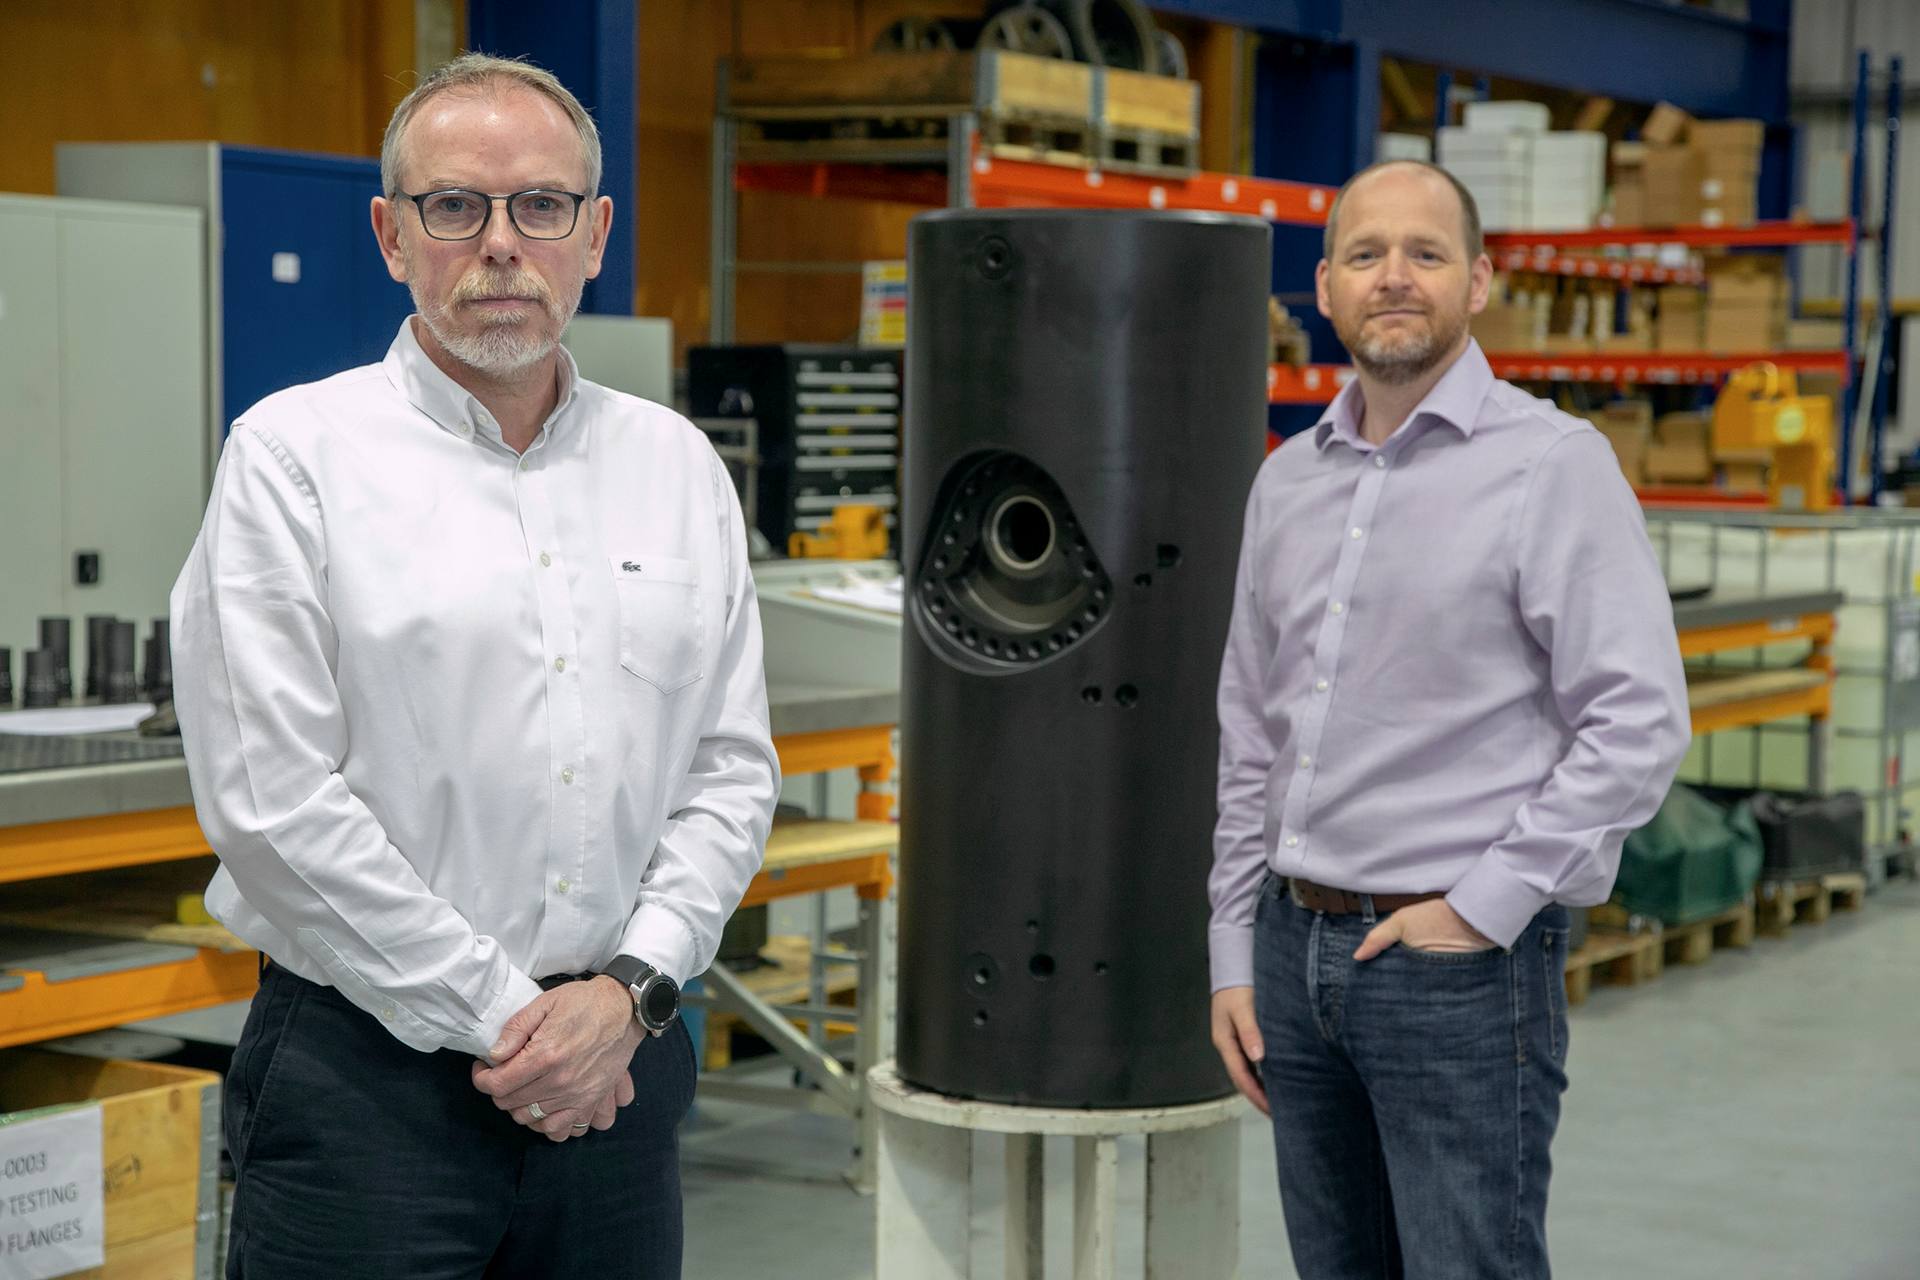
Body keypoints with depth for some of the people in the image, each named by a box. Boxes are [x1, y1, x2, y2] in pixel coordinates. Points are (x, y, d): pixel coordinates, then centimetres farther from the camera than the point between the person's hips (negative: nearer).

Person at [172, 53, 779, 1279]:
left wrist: (629, 989, -5)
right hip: (368, 1074, -4)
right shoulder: (295, 455, -3)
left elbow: (732, 771, 9)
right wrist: (496, 1017, -10)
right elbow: (274, 802, -10)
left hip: (618, 1068, 4)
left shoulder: (679, 464, 10)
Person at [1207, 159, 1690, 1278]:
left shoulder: (1555, 464, -8)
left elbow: (1641, 724, -14)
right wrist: (1236, 957, 12)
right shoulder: (1288, 482, 12)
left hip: (1464, 967, -6)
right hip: (1299, 947, 6)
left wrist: (1482, 906, -15)